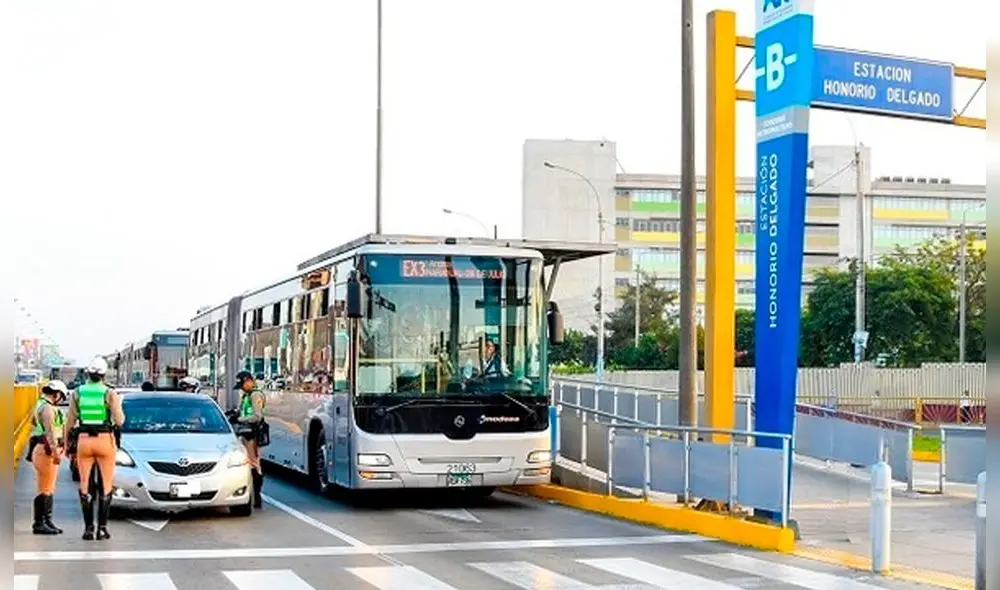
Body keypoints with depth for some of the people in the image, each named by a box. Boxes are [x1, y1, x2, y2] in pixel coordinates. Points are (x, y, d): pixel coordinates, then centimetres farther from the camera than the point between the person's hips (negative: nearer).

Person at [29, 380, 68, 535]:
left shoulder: (41, 405, 17)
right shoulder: (47, 408, -14)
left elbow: (33, 420, 36)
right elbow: (50, 430, -26)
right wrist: (56, 452, -33)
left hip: (46, 451, 10)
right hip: (46, 450, -10)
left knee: (49, 488, 13)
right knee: (45, 489, -8)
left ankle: (47, 521, 17)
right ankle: (39, 524, -7)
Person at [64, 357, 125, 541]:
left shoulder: (77, 393, 1)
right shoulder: (109, 393, -6)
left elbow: (70, 422, 2)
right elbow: (119, 421, -10)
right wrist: (118, 406, 10)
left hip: (84, 441, 2)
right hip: (105, 441, -2)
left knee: (86, 487, 6)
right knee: (105, 486, 5)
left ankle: (88, 528, 4)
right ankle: (102, 528, 2)